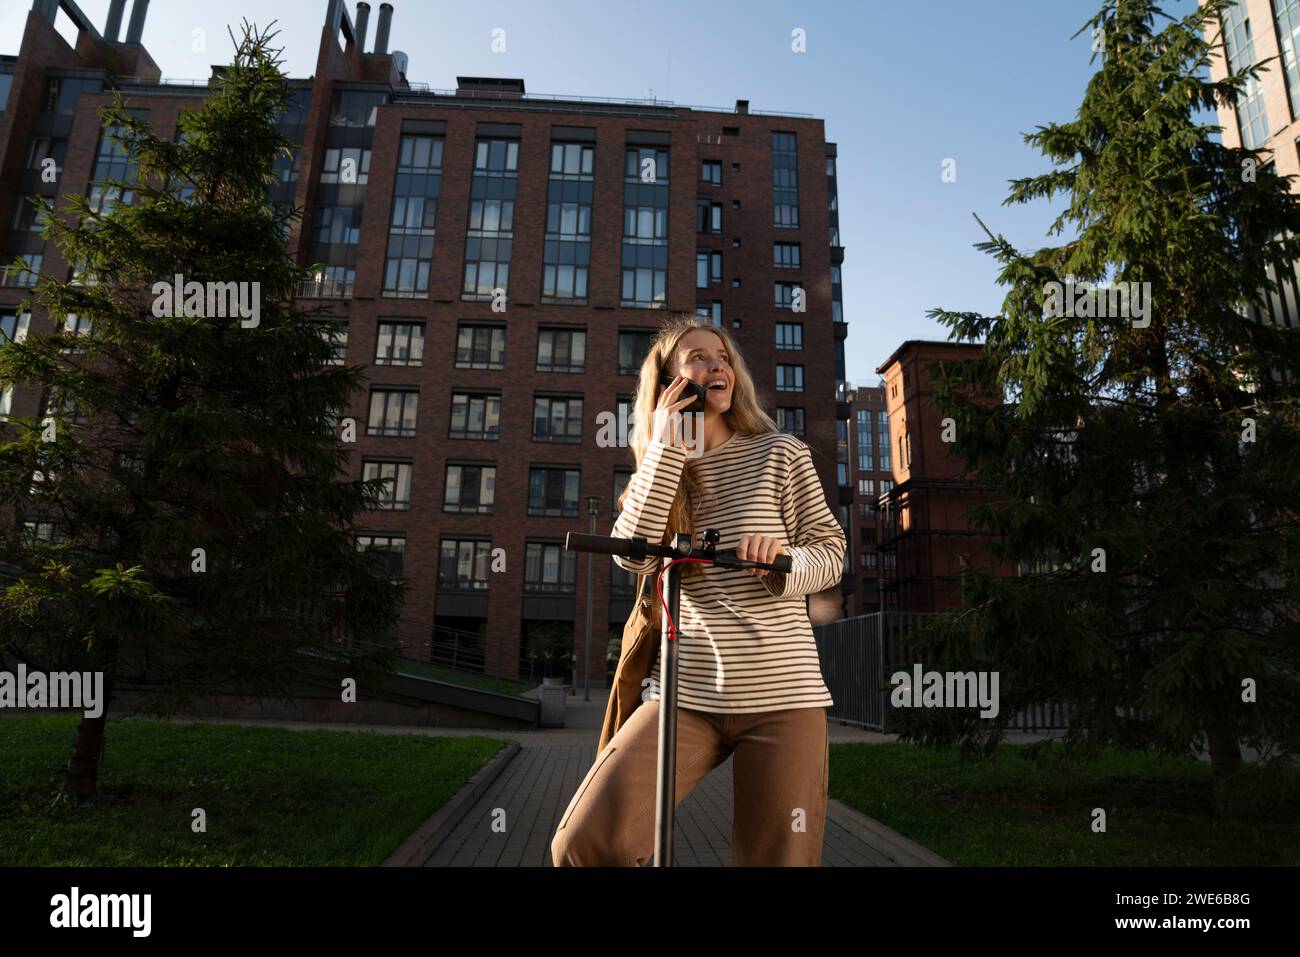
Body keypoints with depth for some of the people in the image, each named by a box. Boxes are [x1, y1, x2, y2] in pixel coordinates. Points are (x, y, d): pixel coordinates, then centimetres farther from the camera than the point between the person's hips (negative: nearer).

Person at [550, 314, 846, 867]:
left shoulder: (781, 454, 6)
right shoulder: (660, 471, 13)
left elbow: (831, 551, 5)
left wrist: (783, 561, -17)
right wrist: (663, 449, -7)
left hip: (780, 695, -1)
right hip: (685, 692, 1)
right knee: (583, 843, -14)